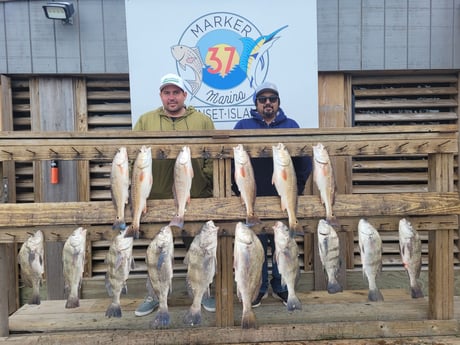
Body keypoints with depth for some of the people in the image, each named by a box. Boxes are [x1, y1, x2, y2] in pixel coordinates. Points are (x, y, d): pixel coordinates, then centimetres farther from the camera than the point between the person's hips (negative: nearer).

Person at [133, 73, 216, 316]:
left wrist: (211, 183, -11)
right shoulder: (146, 120, 6)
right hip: (157, 198, 1)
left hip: (195, 198, 0)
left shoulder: (202, 120, 4)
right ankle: (153, 296, 32)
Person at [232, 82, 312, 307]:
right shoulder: (243, 126, 4)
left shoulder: (291, 126, 7)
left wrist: (298, 187, -1)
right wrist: (238, 189, -5)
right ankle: (259, 288, 26)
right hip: (253, 199, -1)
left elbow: (304, 159, 4)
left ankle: (281, 287, 28)